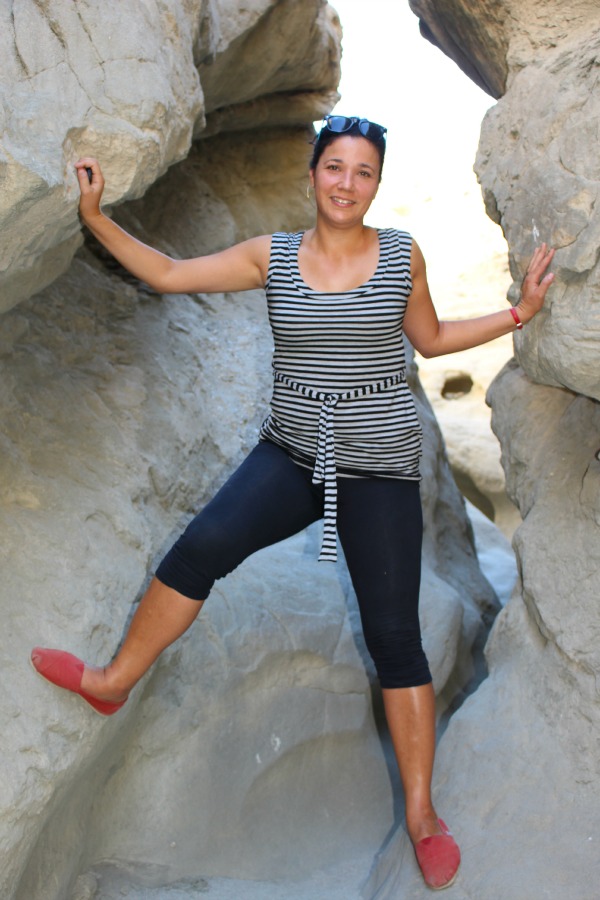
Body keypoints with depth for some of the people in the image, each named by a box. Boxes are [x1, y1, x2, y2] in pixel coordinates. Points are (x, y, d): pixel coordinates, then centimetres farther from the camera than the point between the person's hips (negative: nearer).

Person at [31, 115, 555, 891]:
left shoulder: (402, 254, -1)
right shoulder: (272, 256, 1)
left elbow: (430, 340, 12)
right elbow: (167, 275, 2)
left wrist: (517, 314, 3)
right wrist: (96, 218, -4)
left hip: (379, 468, -1)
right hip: (292, 453, 2)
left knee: (393, 637, 1)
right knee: (202, 544, -20)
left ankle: (422, 814, 15)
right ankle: (113, 681, 4)